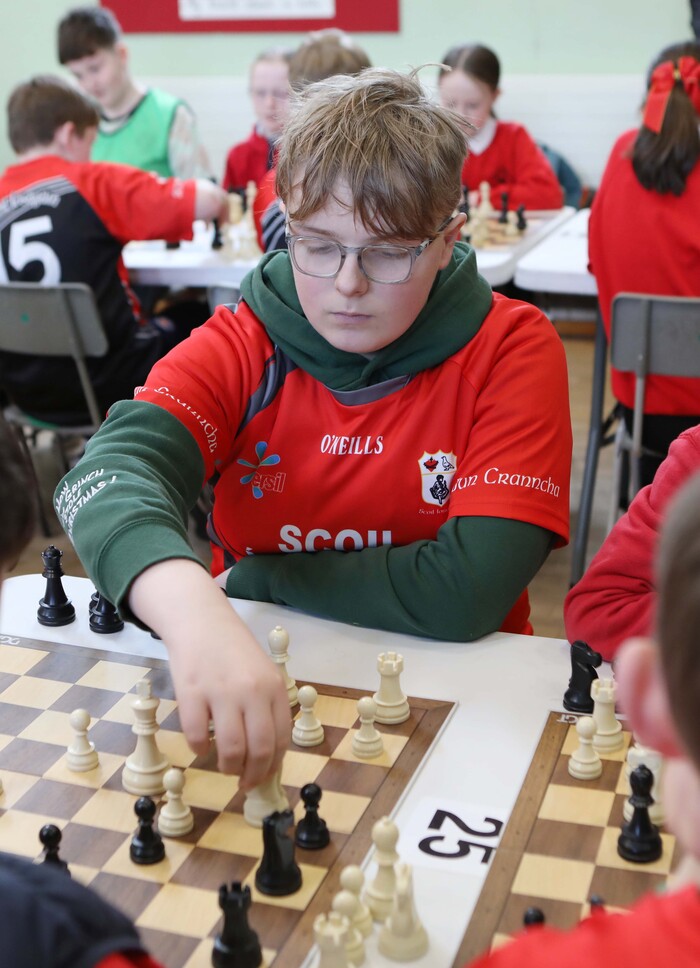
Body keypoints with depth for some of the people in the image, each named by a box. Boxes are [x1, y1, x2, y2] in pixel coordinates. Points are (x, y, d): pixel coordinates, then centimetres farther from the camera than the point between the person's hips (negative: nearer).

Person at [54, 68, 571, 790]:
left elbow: (468, 590, -20)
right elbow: (113, 468, -25)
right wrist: (196, 614, -46)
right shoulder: (243, 343, -5)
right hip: (258, 689, 2)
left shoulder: (510, 347, -10)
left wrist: (252, 580, -11)